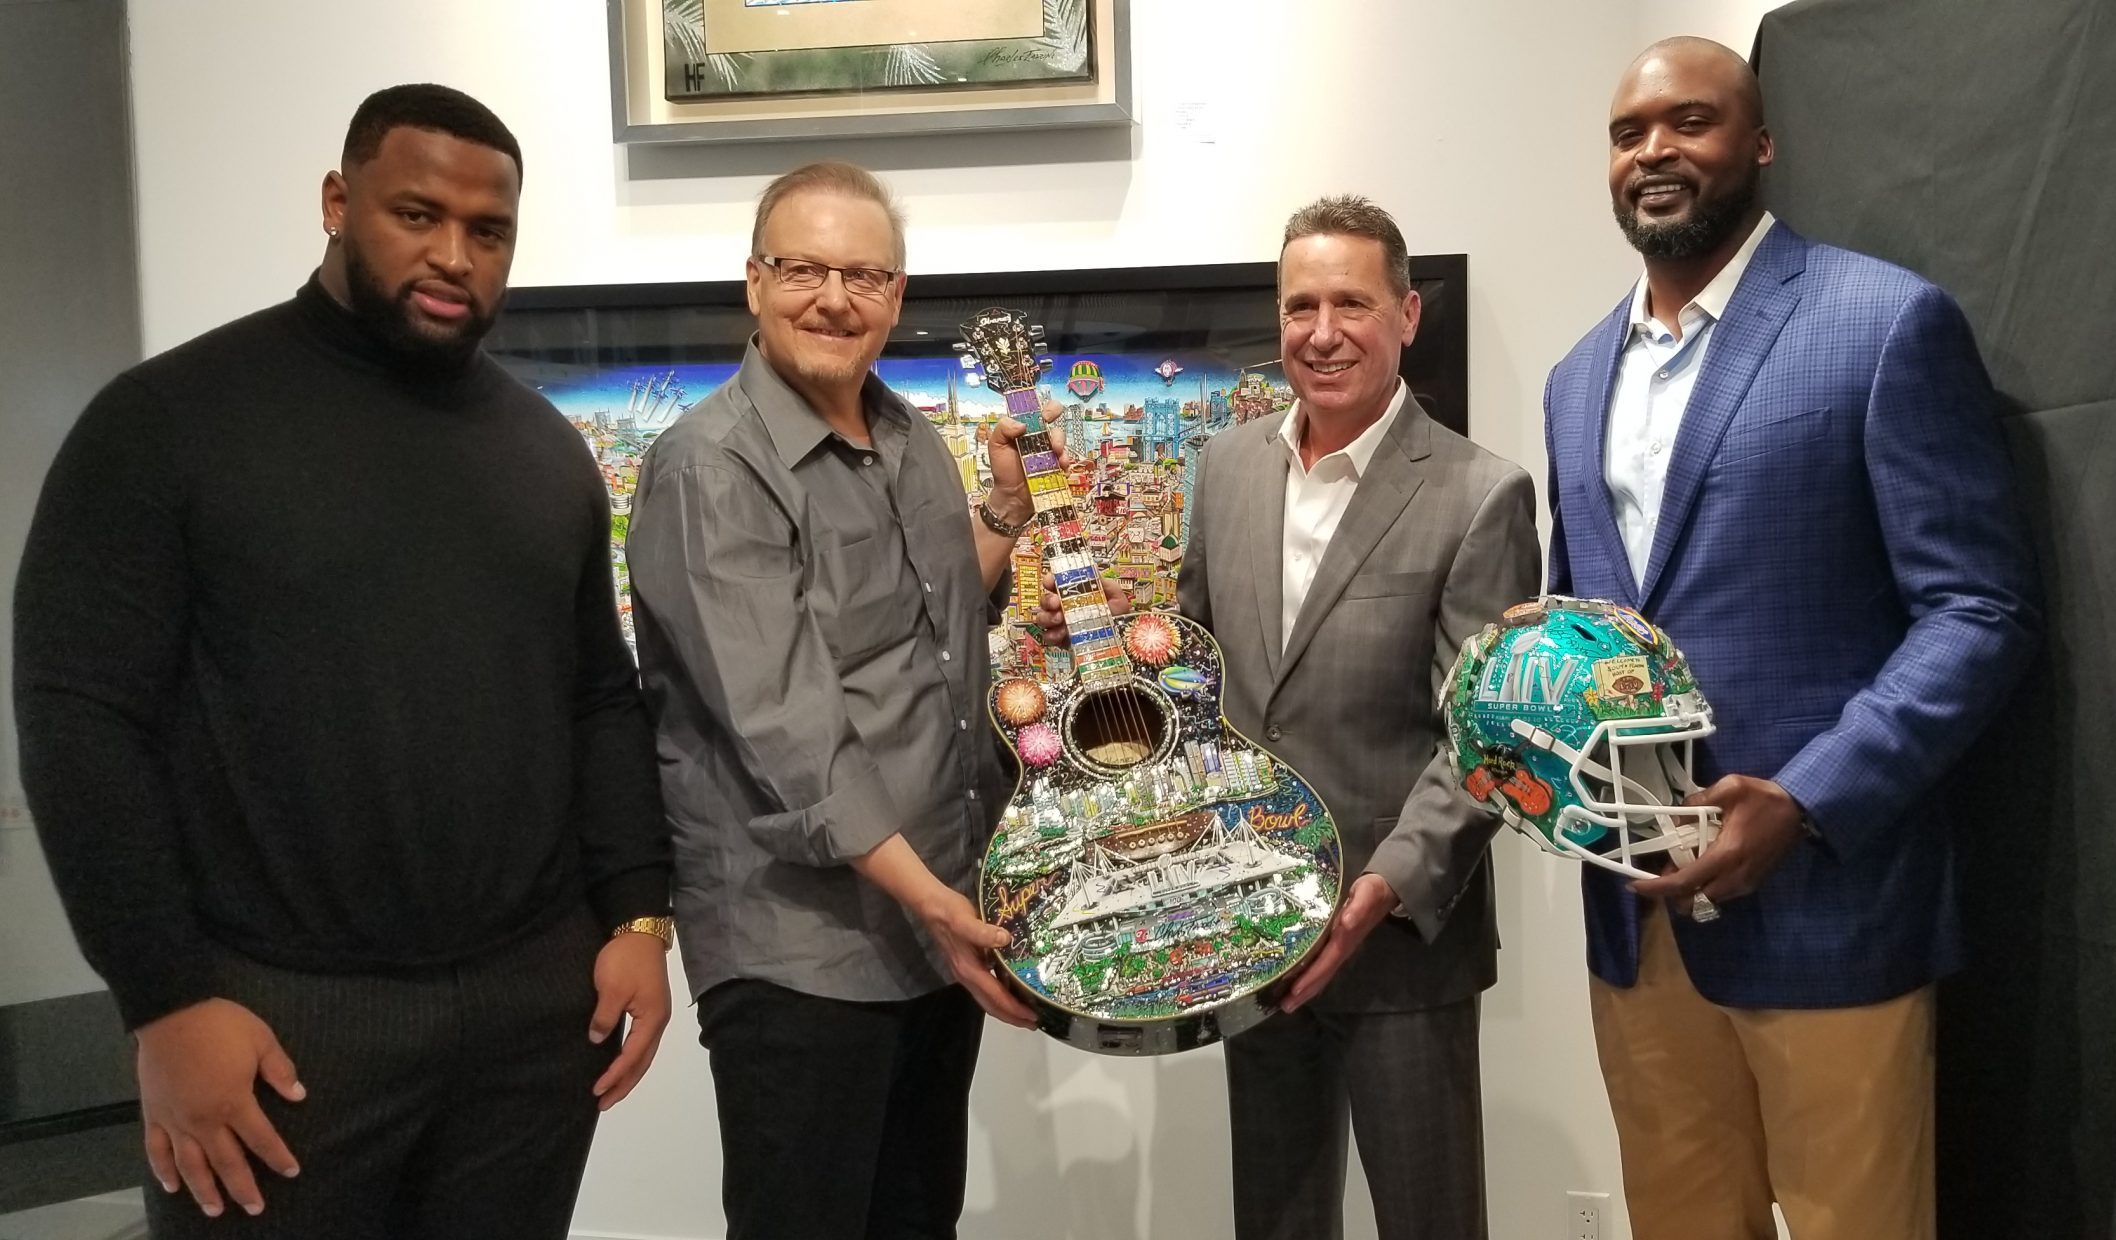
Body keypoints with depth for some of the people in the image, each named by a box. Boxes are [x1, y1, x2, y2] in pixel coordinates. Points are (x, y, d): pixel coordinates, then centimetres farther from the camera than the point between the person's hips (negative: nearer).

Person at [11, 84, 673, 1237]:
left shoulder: (546, 447, 10)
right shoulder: (167, 418, -5)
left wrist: (638, 915, 3)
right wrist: (170, 998, -12)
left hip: (537, 996, 4)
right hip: (279, 1012, -4)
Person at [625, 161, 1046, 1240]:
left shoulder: (913, 441, 9)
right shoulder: (710, 468, -14)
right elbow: (782, 726, -21)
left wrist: (1010, 507, 7)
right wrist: (928, 899, -22)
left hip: (946, 921, 7)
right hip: (800, 946, -7)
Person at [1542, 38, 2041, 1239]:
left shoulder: (1890, 324, -6)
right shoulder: (1580, 377, 14)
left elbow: (1981, 609, -11)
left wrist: (1808, 804, -22)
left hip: (1824, 900, -5)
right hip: (1635, 913, 6)